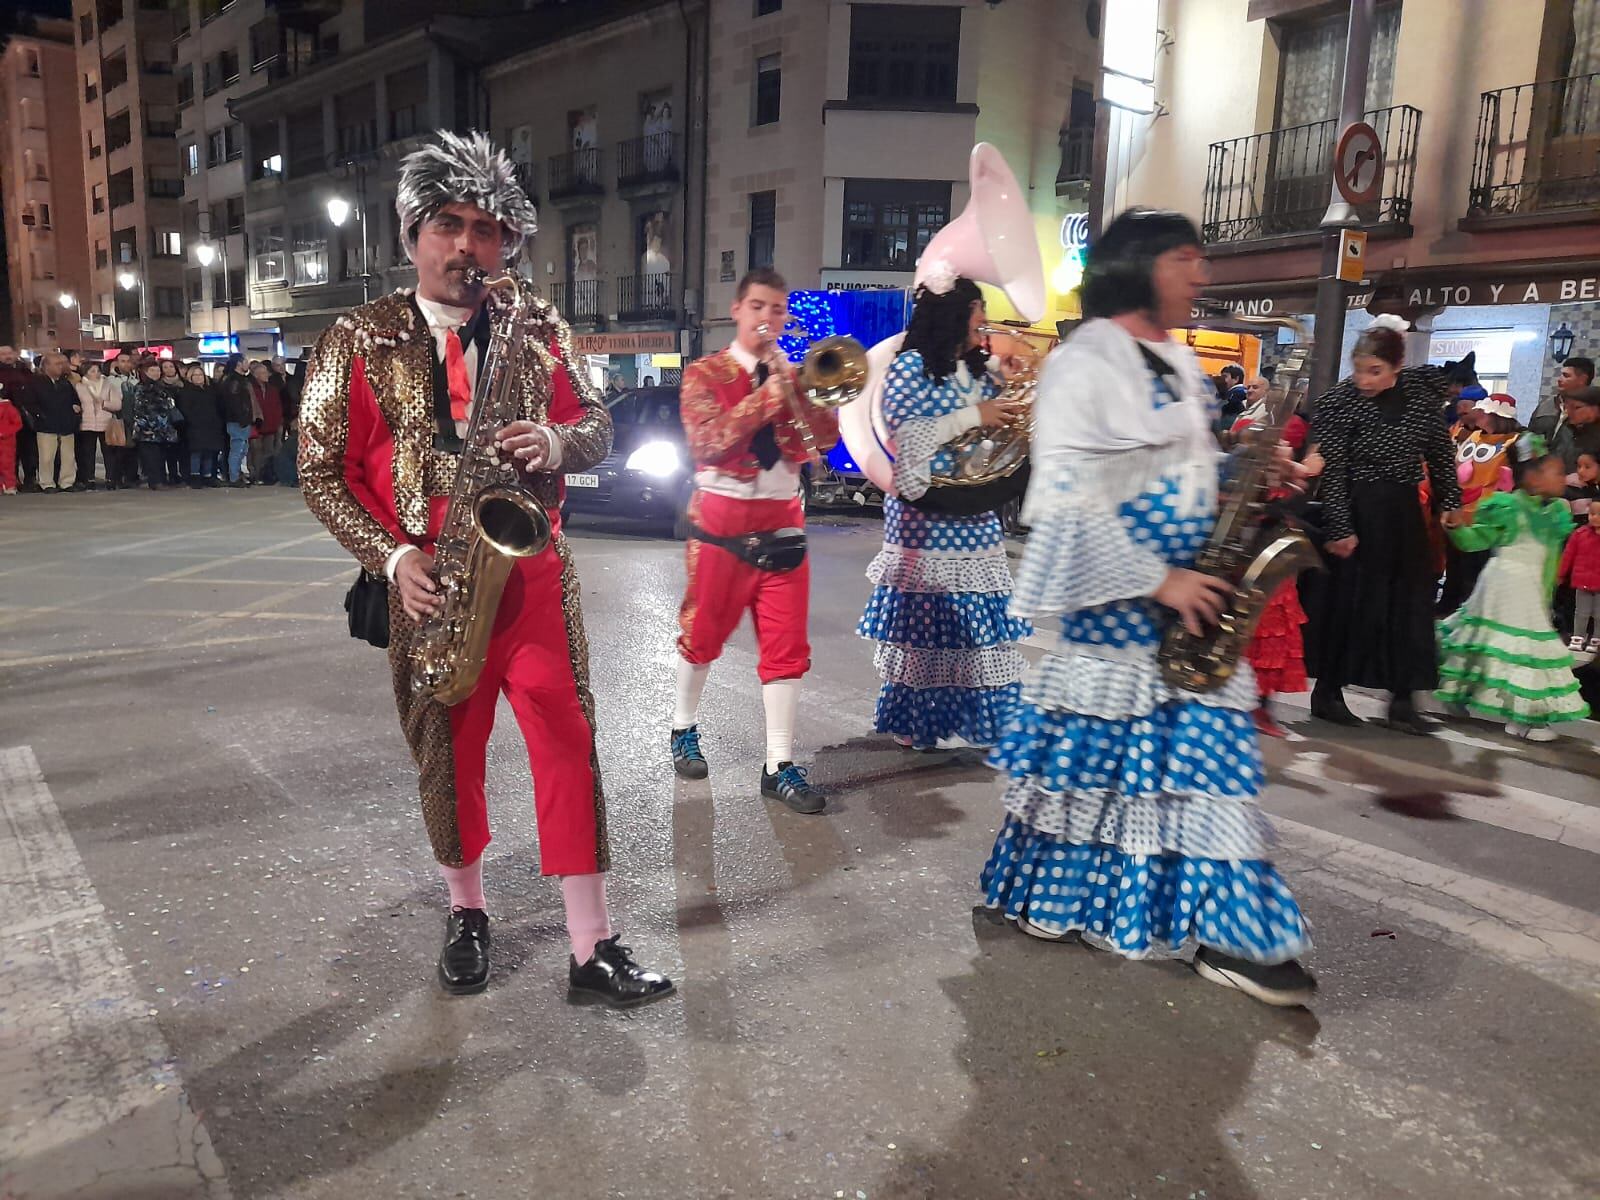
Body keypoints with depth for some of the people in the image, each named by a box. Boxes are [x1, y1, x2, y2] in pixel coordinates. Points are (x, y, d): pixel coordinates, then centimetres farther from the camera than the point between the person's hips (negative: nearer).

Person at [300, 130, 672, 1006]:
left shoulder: (539, 328, 6)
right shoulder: (359, 339, 0)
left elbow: (598, 427, 10)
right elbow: (322, 470, 0)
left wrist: (556, 442, -13)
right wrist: (392, 557, -13)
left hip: (532, 571, 1)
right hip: (430, 582, 0)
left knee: (568, 744, -3)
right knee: (447, 754, 11)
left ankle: (592, 948, 6)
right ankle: (466, 912, 35)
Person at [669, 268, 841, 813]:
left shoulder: (794, 375, 10)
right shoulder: (705, 373, -1)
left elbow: (826, 437, -3)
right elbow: (708, 440, -18)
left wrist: (796, 385, -16)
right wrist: (769, 393, -20)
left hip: (781, 522, 3)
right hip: (721, 521, -3)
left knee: (787, 645, -1)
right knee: (703, 633, 11)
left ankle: (779, 766, 5)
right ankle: (684, 729, 34)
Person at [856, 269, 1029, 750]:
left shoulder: (979, 372, 15)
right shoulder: (911, 367, -3)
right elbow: (903, 438, -14)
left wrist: (1015, 415, 0)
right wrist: (971, 417, -15)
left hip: (977, 518, 6)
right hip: (925, 514, -6)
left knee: (977, 620, 4)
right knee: (924, 620, -2)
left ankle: (981, 714, 14)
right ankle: (913, 721, 11)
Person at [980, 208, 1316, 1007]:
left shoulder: (1181, 365, 17)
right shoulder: (1084, 365, -10)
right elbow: (1069, 499, -17)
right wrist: (1156, 581, -19)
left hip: (1188, 594, 8)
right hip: (1115, 599, -8)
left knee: (1209, 752, 6)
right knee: (1092, 748, 3)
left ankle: (1225, 930, 15)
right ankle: (1046, 893, 23)